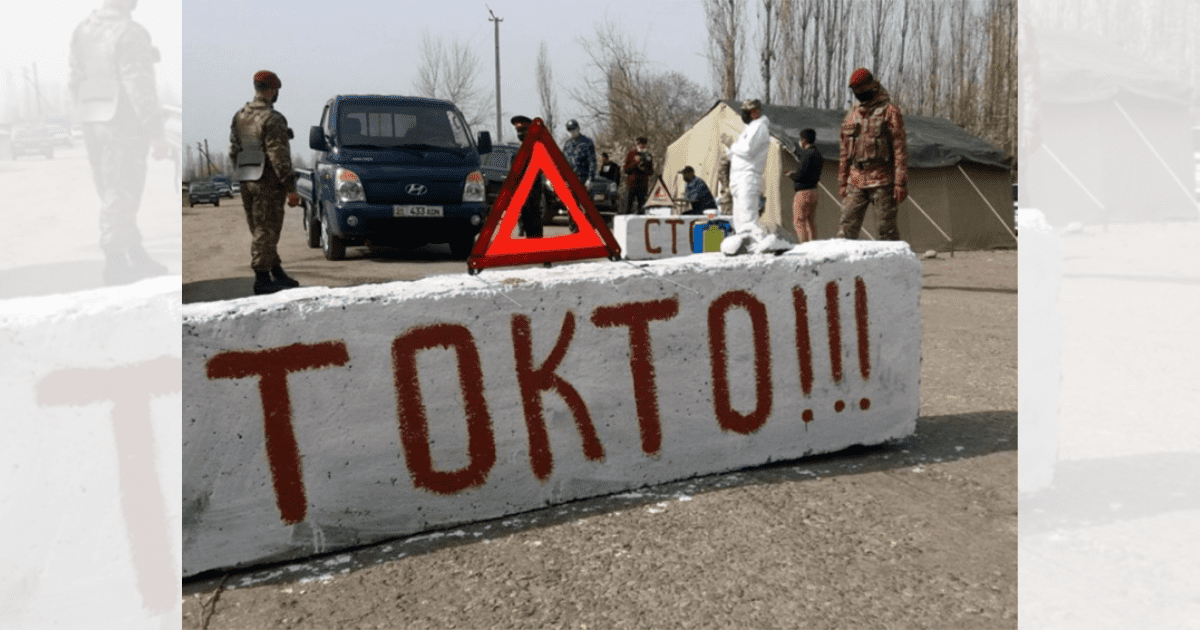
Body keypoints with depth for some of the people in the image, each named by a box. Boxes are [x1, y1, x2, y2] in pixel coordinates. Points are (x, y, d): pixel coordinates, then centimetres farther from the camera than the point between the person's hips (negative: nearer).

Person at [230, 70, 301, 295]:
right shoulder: (272, 119, -14)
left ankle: (277, 273, 22)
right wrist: (290, 188, -15)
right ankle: (262, 280, 1)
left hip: (246, 182, 8)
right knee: (266, 231, -3)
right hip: (268, 183, -8)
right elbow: (278, 157, -18)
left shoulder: (239, 117, 12)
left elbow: (233, 152, 15)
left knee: (260, 231, 13)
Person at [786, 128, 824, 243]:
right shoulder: (817, 154, 13)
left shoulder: (808, 155, -16)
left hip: (804, 193, -9)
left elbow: (800, 176, -20)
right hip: (814, 191, 9)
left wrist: (791, 175, 1)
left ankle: (804, 244, -13)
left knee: (799, 221, -6)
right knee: (811, 221, 13)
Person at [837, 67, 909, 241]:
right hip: (856, 181, 4)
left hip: (882, 181, -4)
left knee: (887, 228, -1)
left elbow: (900, 148, -6)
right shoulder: (851, 115, 15)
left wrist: (900, 183, -13)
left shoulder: (889, 111, -1)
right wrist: (842, 182, 15)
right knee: (847, 227, -3)